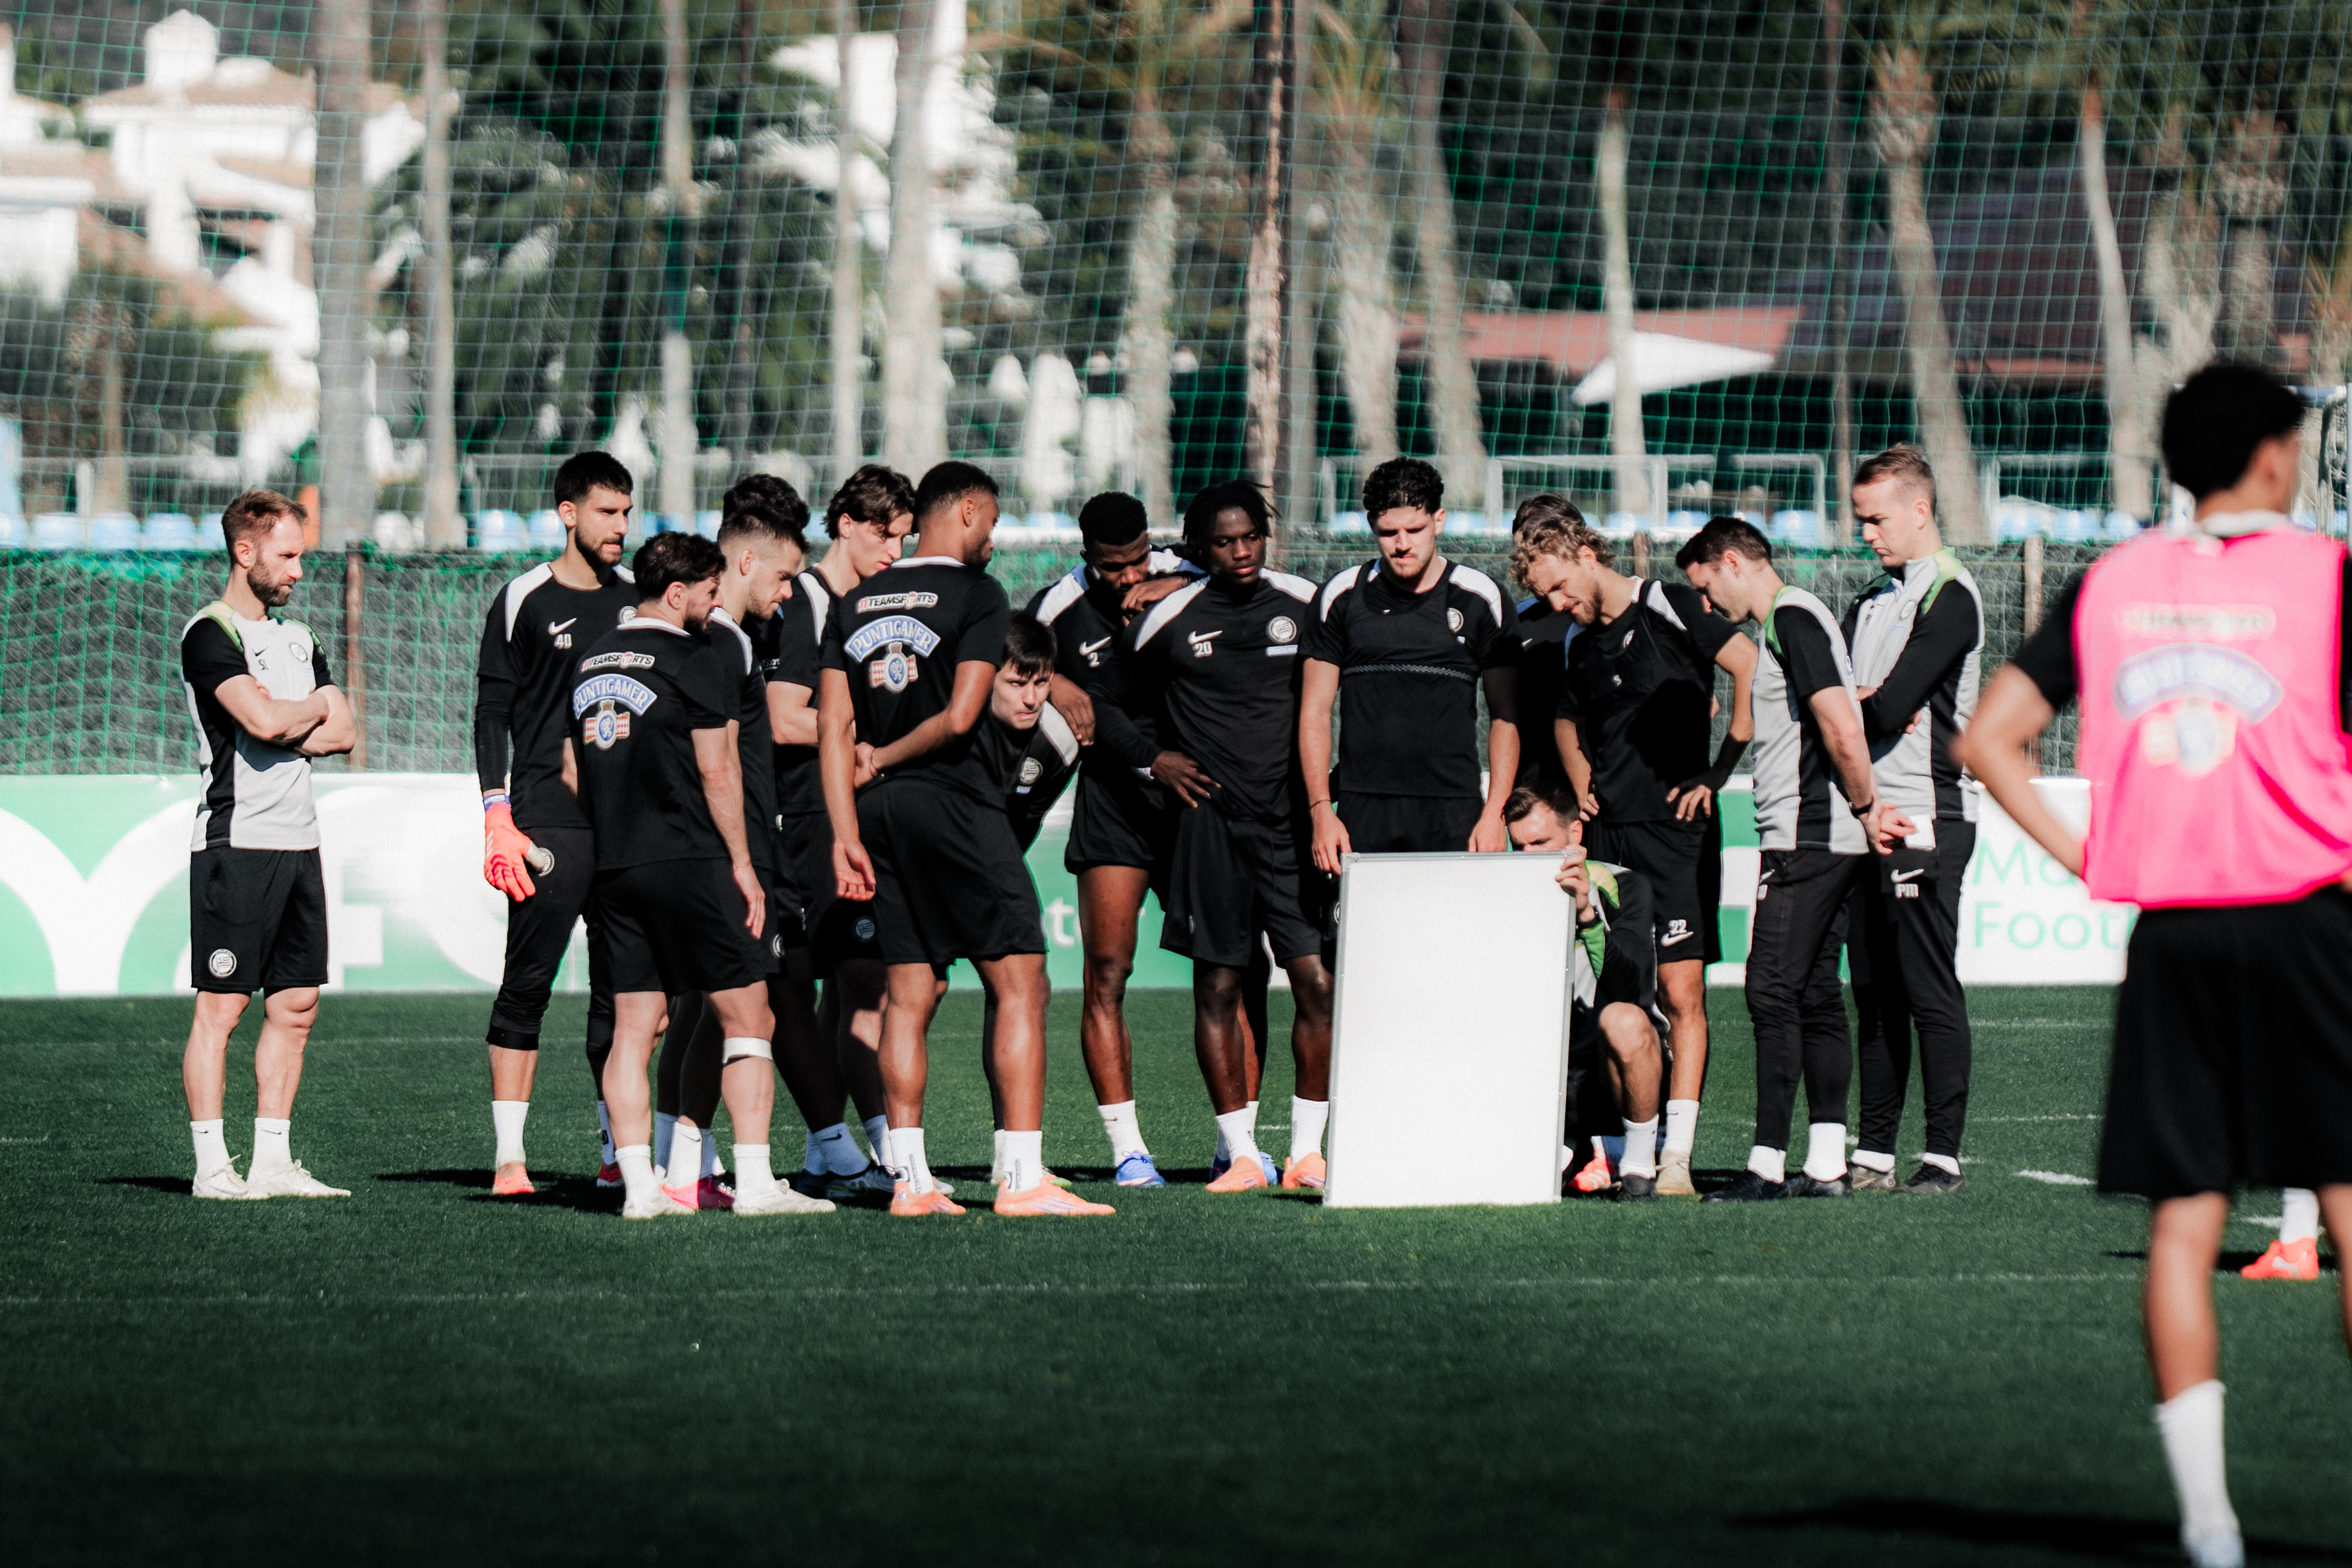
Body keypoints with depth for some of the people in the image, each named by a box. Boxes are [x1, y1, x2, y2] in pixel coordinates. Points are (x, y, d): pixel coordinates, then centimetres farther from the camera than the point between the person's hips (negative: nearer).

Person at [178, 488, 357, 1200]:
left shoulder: (299, 639, 18)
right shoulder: (210, 634, -7)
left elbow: (341, 734, 11)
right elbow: (264, 720, -21)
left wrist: (288, 730, -7)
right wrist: (318, 706, -1)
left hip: (298, 841, 8)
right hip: (236, 841, -8)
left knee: (296, 1006, 7)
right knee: (222, 1006, -6)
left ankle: (272, 1162, 11)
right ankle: (212, 1165, -4)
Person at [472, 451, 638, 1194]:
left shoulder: (638, 597, 13)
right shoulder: (524, 600, -1)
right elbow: (491, 713, -1)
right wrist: (498, 817, -10)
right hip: (547, 820, -5)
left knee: (621, 989, 6)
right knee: (526, 986, -5)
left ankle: (616, 1149, 11)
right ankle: (509, 1155, -4)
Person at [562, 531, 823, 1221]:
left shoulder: (589, 663, 14)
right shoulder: (692, 664, -8)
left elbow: (572, 770, 18)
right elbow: (717, 772, -10)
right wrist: (742, 864, -5)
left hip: (614, 870, 7)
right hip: (689, 862, -7)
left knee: (632, 1027, 6)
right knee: (746, 1016, -1)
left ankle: (639, 1185, 0)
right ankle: (754, 1181, -7)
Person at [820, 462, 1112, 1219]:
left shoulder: (855, 606, 12)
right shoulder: (978, 595, -5)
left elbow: (834, 728, 5)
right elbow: (958, 718, -14)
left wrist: (847, 834, 3)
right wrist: (885, 758, 1)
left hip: (881, 811, 6)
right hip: (954, 803, -6)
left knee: (911, 993, 9)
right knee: (1020, 982, -4)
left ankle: (911, 1181, 6)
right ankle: (1023, 1179, -11)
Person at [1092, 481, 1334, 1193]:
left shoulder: (1305, 604, 7)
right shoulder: (1169, 621, 4)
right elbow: (1108, 706, 16)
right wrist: (1153, 759, 2)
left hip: (1295, 815, 1)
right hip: (1212, 817, -1)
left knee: (1317, 981, -7)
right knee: (1218, 986, 0)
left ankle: (1307, 1150, 3)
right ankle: (1241, 1154, 8)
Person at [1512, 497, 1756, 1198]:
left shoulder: (1668, 609, -7)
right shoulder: (1579, 644, 14)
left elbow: (1753, 669, -14)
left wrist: (1716, 776, -12)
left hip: (1674, 830, -7)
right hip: (1605, 835, 7)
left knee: (1681, 992, -8)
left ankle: (1677, 1158, -10)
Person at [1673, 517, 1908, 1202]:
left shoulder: (1790, 618, -11)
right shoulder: (1794, 617, 20)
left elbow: (1841, 727, -20)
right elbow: (1841, 725, 22)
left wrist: (1864, 808, -9)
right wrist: (1869, 809, 11)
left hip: (1803, 839, -10)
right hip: (1829, 841, 10)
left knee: (1774, 993, -10)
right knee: (1816, 996, 8)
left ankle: (1768, 1164, -12)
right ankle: (1826, 1164, 7)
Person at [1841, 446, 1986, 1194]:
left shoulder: (1950, 598, -9)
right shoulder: (1874, 601, 19)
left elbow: (1891, 706, -18)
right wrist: (1876, 705, -11)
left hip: (1926, 818, -8)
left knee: (1930, 995, -7)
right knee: (1875, 993, 8)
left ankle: (1944, 1154, -5)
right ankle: (1873, 1154, 11)